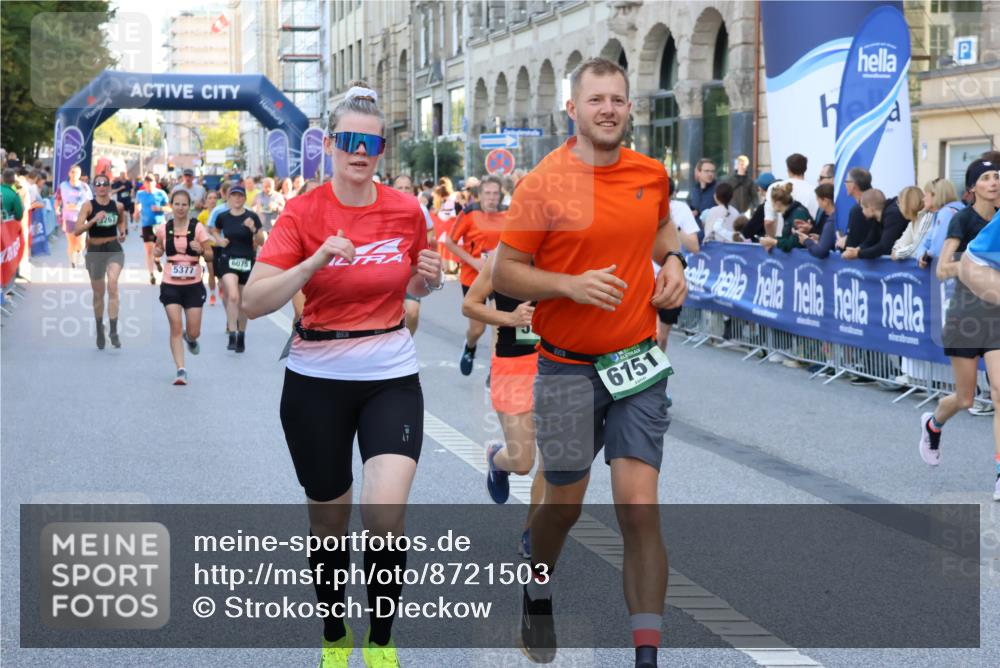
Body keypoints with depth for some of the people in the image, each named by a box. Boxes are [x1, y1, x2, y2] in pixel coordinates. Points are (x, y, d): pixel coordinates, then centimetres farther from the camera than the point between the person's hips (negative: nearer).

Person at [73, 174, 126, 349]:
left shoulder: (118, 206, 1)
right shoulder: (88, 206, -7)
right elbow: (77, 231, -15)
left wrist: (123, 232, 4)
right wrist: (94, 220, -27)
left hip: (114, 249, 0)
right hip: (95, 251, 0)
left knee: (113, 284, -24)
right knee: (98, 294, 11)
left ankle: (113, 331, -24)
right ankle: (99, 329, 35)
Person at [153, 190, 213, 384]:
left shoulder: (198, 228, -5)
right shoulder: (163, 229, 0)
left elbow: (210, 256, -3)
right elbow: (158, 250, 19)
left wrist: (201, 250, -23)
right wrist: (156, 251, -4)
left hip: (193, 285, 0)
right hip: (170, 285, 1)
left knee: (193, 332, 3)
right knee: (176, 327, -10)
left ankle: (190, 338, 41)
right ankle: (180, 370, -4)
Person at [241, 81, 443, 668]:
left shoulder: (406, 211, -1)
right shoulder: (304, 212, -8)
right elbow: (254, 302, -15)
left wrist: (429, 278, -5)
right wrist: (314, 262, -27)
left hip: (392, 377, 1)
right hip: (317, 382, 0)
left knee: (386, 511, -18)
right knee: (329, 520, 12)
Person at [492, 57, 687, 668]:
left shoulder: (653, 175, 3)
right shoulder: (544, 184, -10)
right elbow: (505, 273, -7)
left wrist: (673, 261, 6)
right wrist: (572, 285, -21)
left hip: (638, 364, 2)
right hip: (568, 369, -2)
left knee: (640, 508, -7)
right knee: (565, 503, 13)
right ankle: (539, 594, 44)